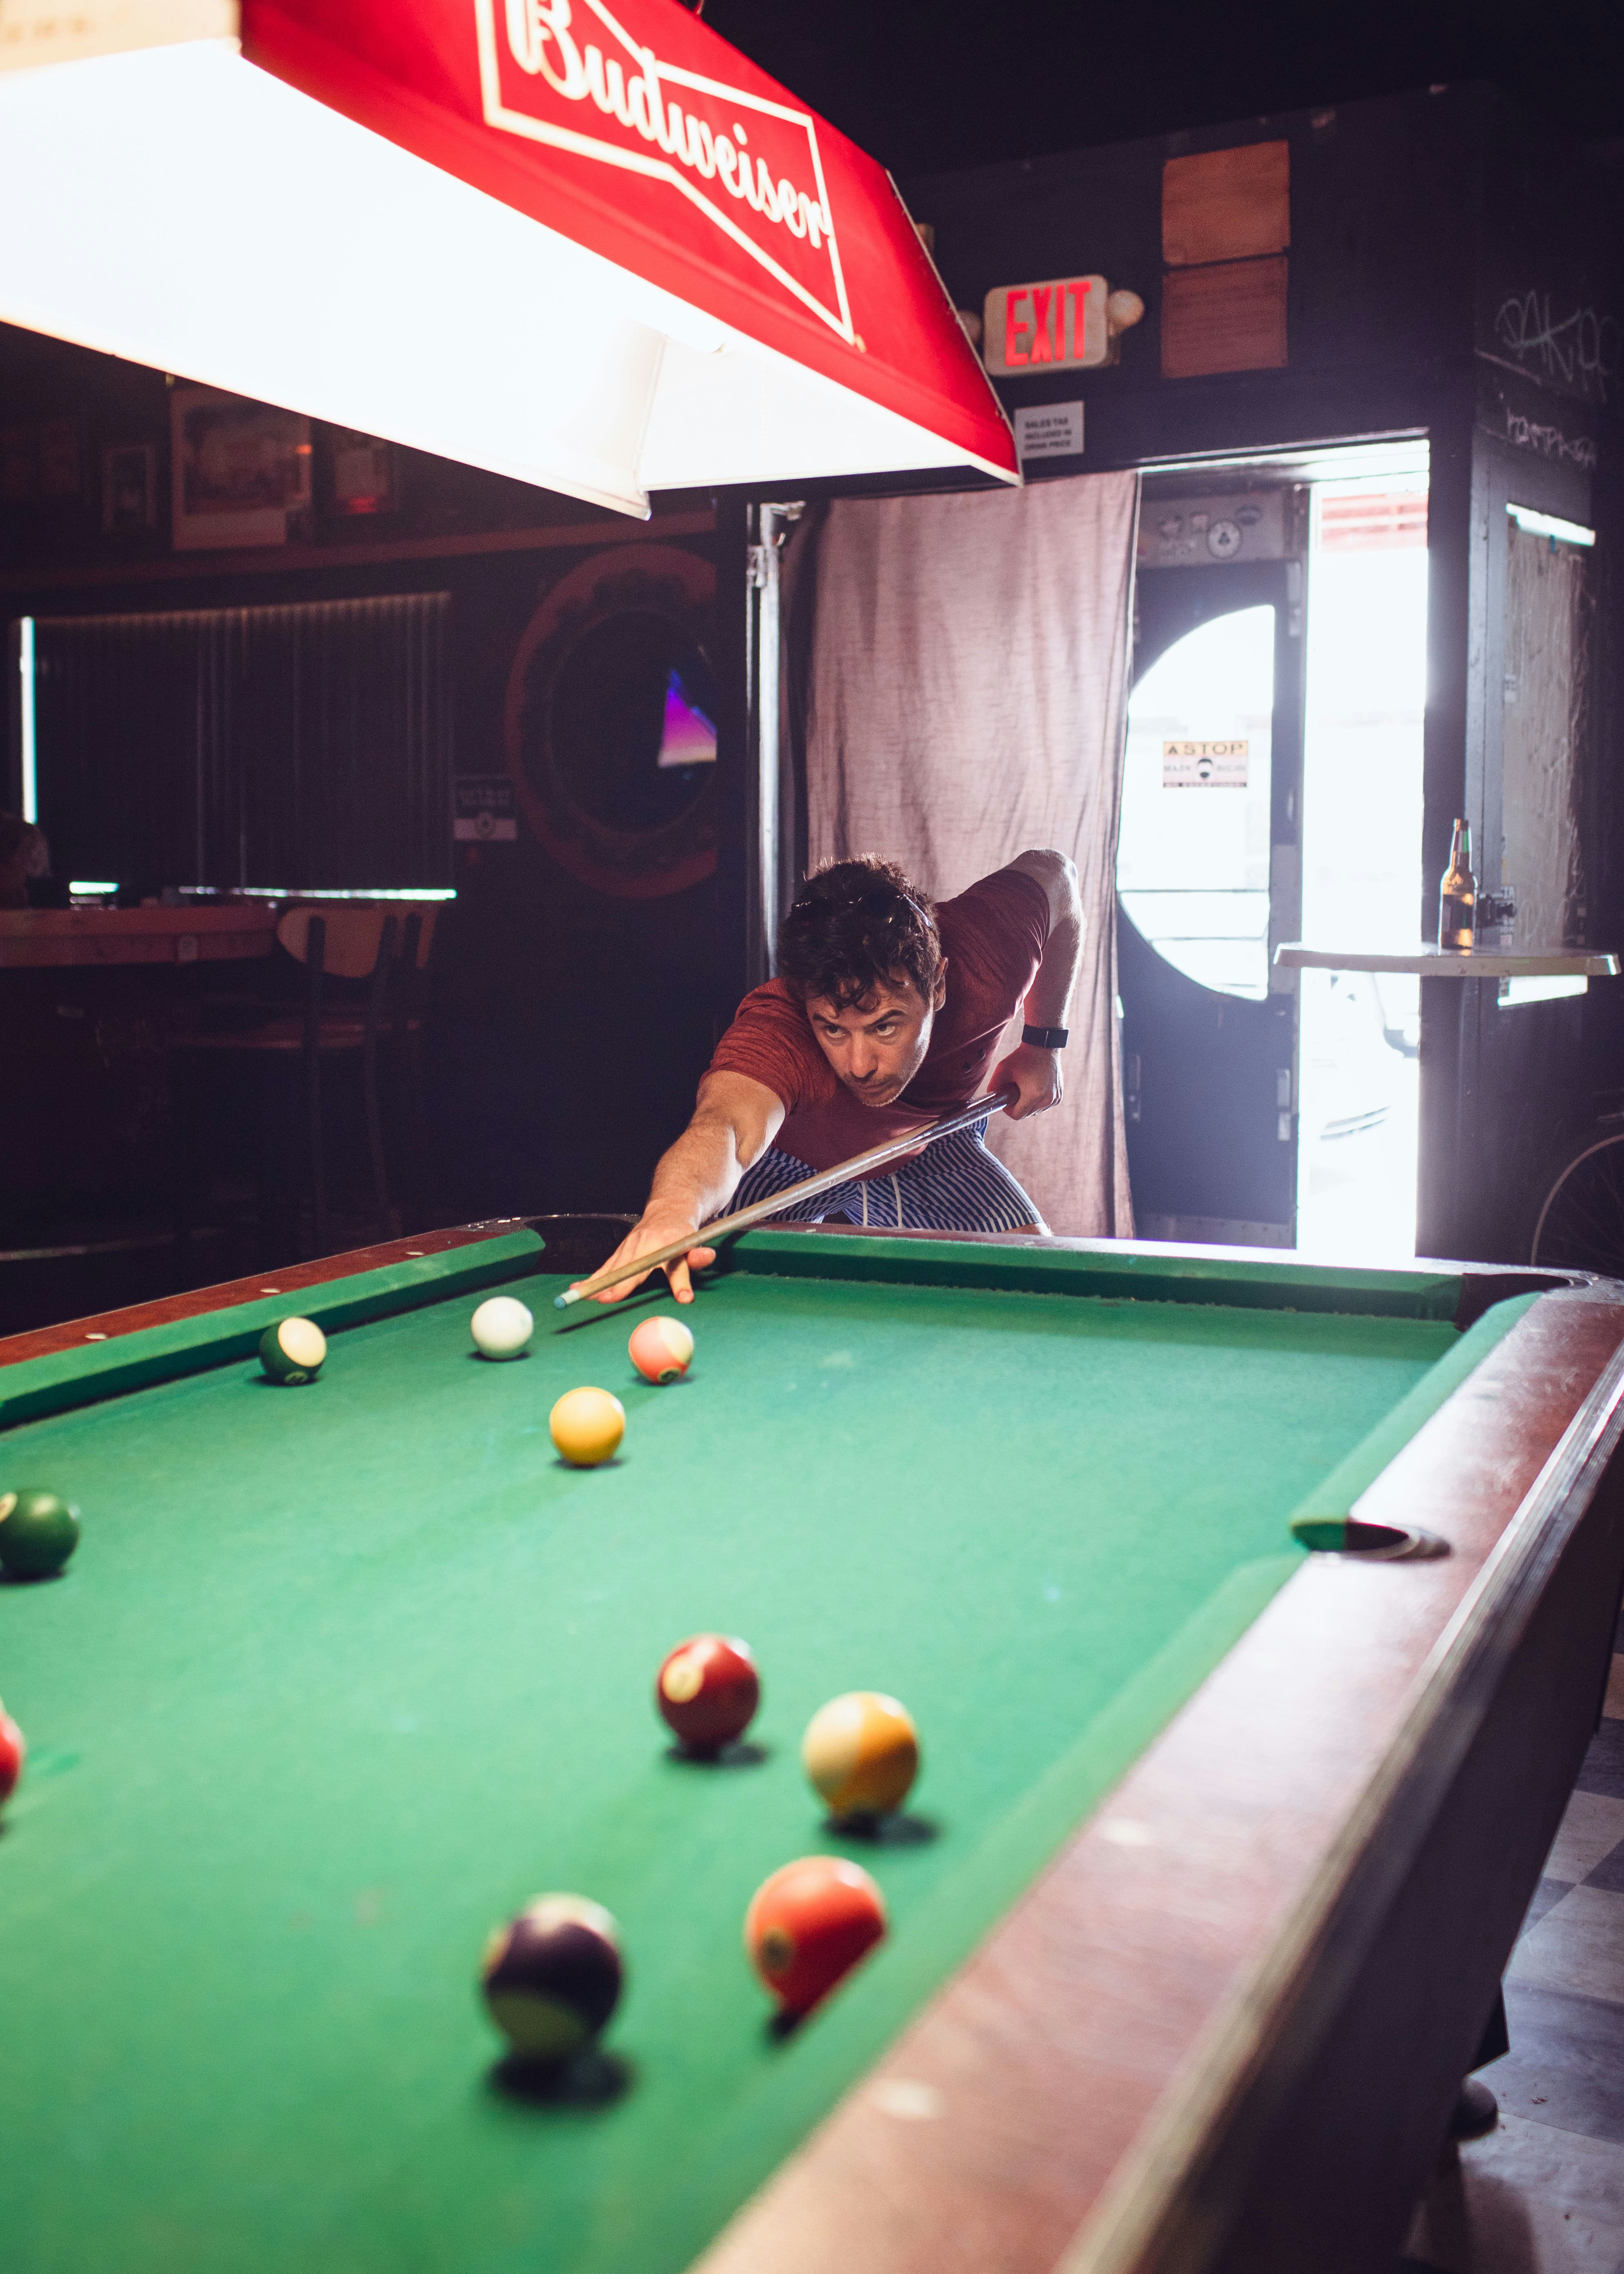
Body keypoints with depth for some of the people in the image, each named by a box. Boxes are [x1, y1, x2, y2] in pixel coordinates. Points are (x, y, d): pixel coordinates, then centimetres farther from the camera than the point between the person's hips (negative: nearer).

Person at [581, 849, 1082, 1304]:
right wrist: (675, 1206, -92)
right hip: (787, 1159, -2)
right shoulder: (774, 1029, -47)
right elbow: (726, 1123, -69)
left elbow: (1052, 871, -14)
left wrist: (1043, 1043, -13)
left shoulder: (989, 953, -37)